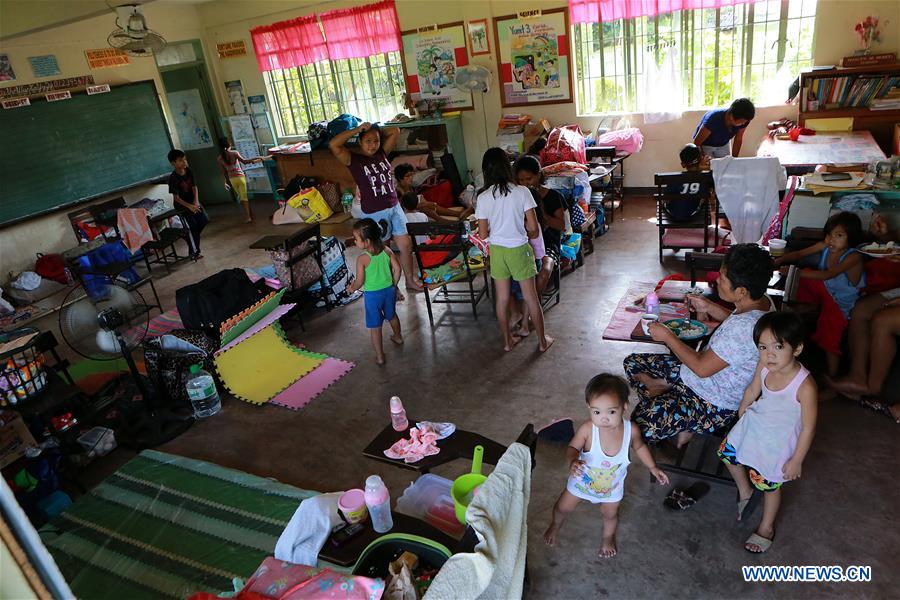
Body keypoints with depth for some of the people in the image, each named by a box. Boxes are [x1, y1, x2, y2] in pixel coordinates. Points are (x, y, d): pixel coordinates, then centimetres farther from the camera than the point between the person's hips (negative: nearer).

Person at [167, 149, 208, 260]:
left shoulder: (189, 172, -5)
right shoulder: (173, 178, -21)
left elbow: (194, 187, 0)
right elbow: (176, 197, -19)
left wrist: (196, 201, -16)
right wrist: (189, 206, -26)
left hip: (193, 201, 6)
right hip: (182, 205, -6)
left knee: (204, 220, -3)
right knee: (192, 226, -10)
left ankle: (192, 237, 25)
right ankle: (194, 252, 0)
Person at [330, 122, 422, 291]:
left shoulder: (382, 152, 4)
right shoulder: (353, 159, -10)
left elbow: (395, 131, 10)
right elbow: (333, 145, -27)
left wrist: (376, 131, 2)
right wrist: (357, 129, -23)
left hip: (394, 207, 6)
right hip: (374, 213, -5)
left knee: (406, 245, 12)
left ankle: (410, 280, 30)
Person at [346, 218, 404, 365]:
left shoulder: (362, 259, -24)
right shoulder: (387, 251, -10)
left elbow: (359, 281, -19)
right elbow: (397, 269, -4)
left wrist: (351, 288, 3)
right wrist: (394, 286, 11)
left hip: (372, 295, -5)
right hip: (389, 290, 5)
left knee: (375, 326, 9)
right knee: (391, 315, 30)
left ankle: (380, 356, 16)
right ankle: (398, 337, 54)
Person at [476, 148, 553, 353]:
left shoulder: (483, 198, -10)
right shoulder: (522, 192, -15)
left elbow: (483, 235, -6)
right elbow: (534, 228, -13)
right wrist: (527, 235, 9)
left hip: (497, 251, 2)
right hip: (519, 250, -2)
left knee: (502, 298, 15)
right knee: (531, 297, 12)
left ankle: (507, 341, 28)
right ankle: (542, 341, 24)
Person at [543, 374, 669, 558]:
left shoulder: (631, 430, -29)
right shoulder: (587, 429, -37)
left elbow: (639, 447, -5)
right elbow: (572, 448, -21)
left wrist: (653, 468, -2)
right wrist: (573, 460, -43)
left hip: (612, 486, 1)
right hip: (583, 480, -1)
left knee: (610, 514, 27)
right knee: (563, 507, 21)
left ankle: (608, 536, 63)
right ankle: (556, 525, 57)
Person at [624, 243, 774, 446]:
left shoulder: (745, 327, -35)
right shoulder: (761, 300, -6)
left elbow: (702, 368, -28)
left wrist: (667, 336, -17)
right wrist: (709, 307, 2)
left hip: (716, 405, -10)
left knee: (641, 423, -24)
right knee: (632, 363, 10)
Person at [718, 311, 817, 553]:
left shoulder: (805, 387, -34)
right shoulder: (764, 366, -19)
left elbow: (808, 428, -22)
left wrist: (796, 461, -13)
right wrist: (741, 413, 17)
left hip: (777, 442, -5)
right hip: (753, 425, 5)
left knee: (769, 485, 14)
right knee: (728, 453, 21)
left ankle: (766, 528, 42)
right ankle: (744, 491, 50)